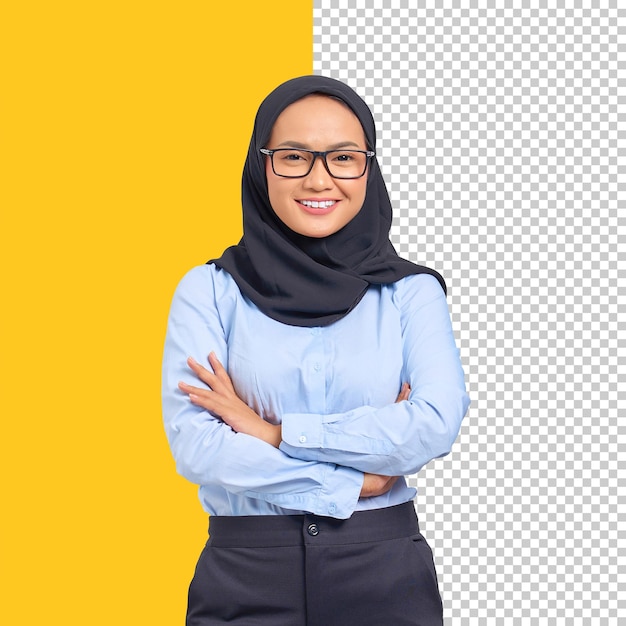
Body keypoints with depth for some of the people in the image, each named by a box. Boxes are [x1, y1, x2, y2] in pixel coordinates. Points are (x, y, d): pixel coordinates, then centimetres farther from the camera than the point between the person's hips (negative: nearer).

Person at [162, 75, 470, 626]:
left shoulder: (412, 292, 1)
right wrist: (352, 483, -11)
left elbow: (437, 425, -13)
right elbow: (193, 445, -10)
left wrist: (272, 432, -14)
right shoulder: (209, 291, -1)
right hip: (245, 571, 0)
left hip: (384, 571, 1)